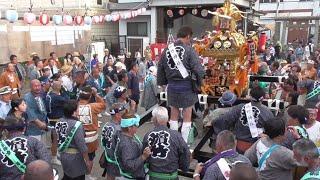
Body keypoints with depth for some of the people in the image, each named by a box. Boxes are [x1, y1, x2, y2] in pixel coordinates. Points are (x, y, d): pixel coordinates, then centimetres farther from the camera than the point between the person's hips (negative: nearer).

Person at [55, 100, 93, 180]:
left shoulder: (60, 121, -3)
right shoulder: (77, 125, -26)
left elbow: (58, 138, 6)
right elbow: (82, 146, -23)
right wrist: (88, 161, -14)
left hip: (63, 155, 7)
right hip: (74, 157, -7)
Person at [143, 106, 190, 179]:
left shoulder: (147, 136, -9)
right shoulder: (175, 135, -17)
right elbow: (185, 153, -9)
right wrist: (184, 167, 9)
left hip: (153, 175, 2)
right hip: (171, 176, -2)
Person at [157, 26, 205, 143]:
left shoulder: (166, 50, 4)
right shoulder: (189, 50, -12)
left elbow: (160, 69, 11)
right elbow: (198, 69, -17)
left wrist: (163, 83, 21)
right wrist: (199, 83, 0)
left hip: (172, 86, 5)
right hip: (186, 86, -5)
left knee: (174, 115, 18)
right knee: (187, 117, 8)